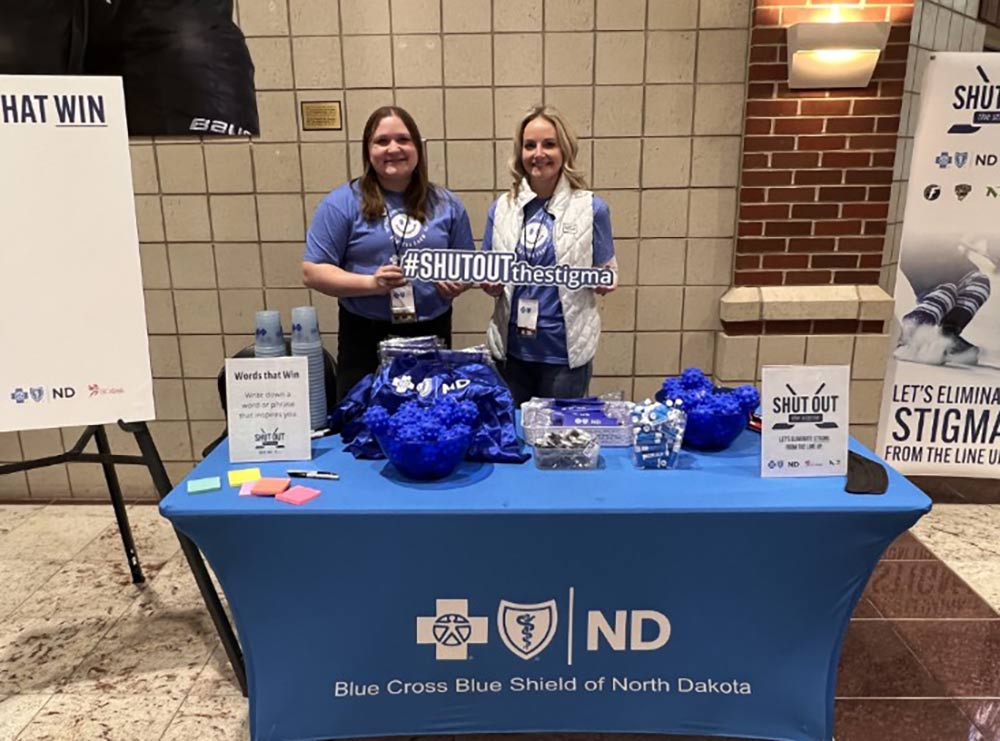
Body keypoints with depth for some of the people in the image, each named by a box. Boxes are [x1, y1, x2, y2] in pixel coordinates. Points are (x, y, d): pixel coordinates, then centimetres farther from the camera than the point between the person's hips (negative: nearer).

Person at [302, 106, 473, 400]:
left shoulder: (446, 204, 7)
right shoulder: (342, 203, -3)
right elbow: (312, 271, -5)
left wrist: (457, 283, -9)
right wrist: (371, 283, -19)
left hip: (432, 336, 3)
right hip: (366, 340, -3)